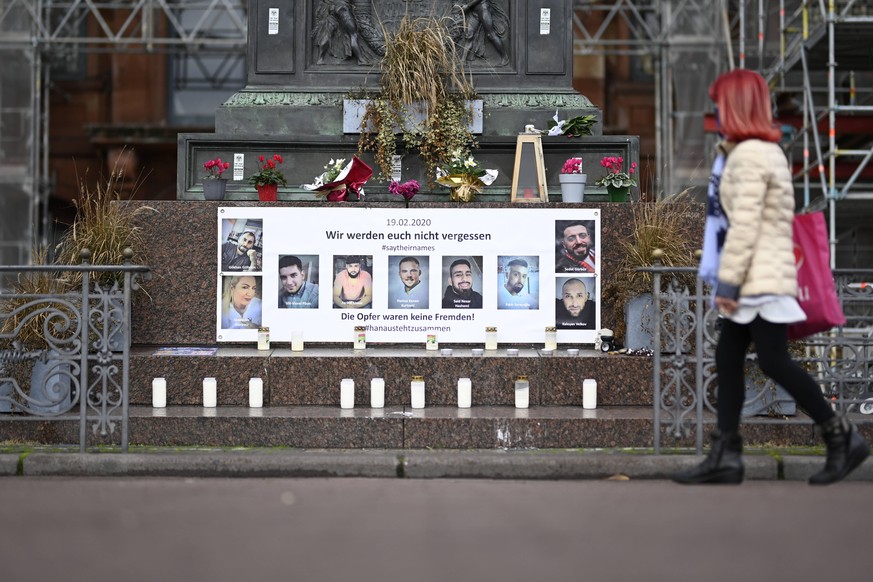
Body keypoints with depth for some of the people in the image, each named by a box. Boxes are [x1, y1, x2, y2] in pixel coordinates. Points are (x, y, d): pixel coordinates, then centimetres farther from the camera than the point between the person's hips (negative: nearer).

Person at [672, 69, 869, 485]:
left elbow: (744, 226, -19)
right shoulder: (768, 151, 17)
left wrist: (727, 281, -19)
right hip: (756, 280, 10)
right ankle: (725, 455, 7)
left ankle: (841, 438, 0)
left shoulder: (748, 156, -14)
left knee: (774, 361, -9)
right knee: (727, 359, 7)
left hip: (761, 278, -10)